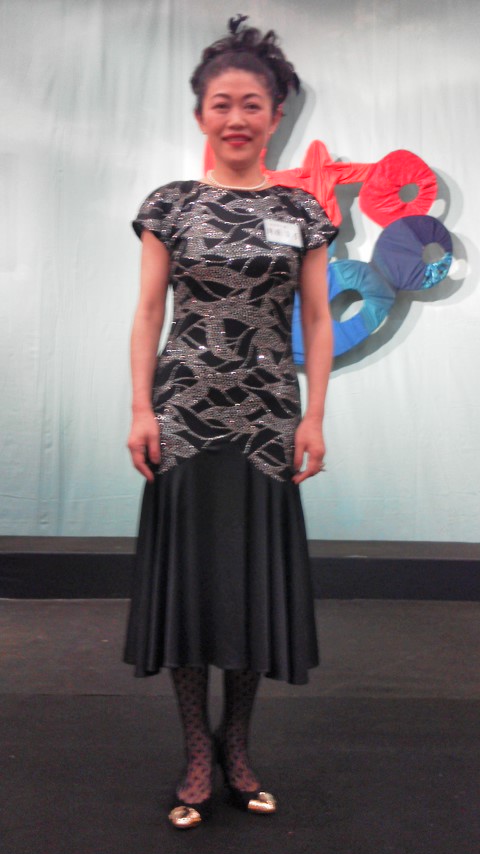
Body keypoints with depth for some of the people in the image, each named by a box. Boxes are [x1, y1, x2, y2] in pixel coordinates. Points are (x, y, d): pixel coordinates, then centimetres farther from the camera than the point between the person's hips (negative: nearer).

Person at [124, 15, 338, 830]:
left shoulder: (301, 211, 7)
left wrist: (314, 417, -2)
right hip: (185, 411, 0)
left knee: (259, 573, 5)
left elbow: (317, 320, 5)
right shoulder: (169, 205, 5)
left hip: (267, 417, 1)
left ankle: (237, 742, 23)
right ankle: (197, 750, 17)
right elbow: (148, 312, 2)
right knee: (188, 570, 3)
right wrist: (141, 410, -7)